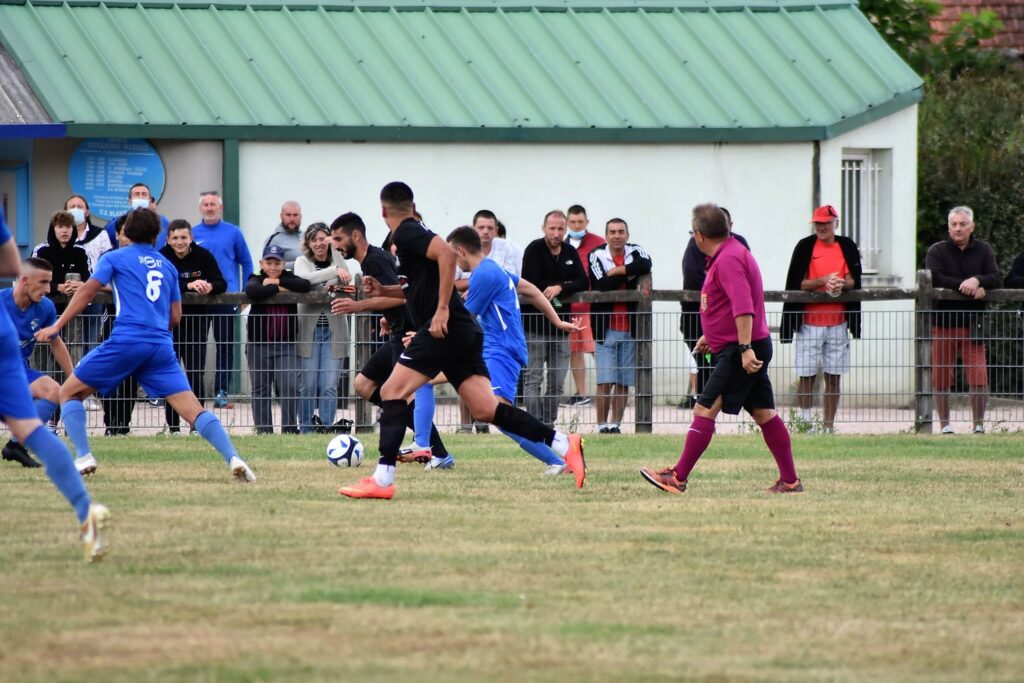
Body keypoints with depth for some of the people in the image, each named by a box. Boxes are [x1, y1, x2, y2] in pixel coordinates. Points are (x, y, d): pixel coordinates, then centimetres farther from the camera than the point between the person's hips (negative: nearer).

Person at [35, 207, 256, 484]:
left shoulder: (114, 258, 11)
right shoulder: (167, 266, 22)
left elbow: (87, 290, -2)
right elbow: (175, 317, 22)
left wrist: (57, 326, -2)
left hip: (126, 340, -3)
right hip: (161, 346, 3)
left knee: (69, 392, 12)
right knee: (193, 410, -2)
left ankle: (83, 457, -5)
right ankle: (233, 458, -22)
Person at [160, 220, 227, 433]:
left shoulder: (203, 256, -3)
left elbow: (221, 284, -7)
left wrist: (209, 287, -30)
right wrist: (189, 286, -32)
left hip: (196, 321, 0)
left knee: (195, 375, -4)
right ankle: (173, 427, 7)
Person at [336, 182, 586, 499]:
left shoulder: (406, 233, -6)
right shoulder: (414, 233, 23)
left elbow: (447, 253, -23)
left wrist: (442, 310, -24)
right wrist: (383, 291, 24)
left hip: (445, 329, -9)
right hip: (463, 332, 9)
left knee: (392, 392, -7)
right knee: (486, 410, 2)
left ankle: (382, 480, -12)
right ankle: (563, 444, -4)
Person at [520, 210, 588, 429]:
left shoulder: (570, 252, 11)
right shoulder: (534, 250, -6)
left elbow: (583, 282, 2)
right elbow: (531, 286, -16)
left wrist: (560, 288, -17)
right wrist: (568, 287, -8)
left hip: (561, 327, 6)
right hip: (535, 326, -6)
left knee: (557, 382, 6)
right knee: (533, 379, -7)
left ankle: (549, 425, 11)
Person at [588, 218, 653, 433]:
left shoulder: (635, 252, 6)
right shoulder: (597, 256, -1)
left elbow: (646, 265, -18)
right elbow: (602, 286, -16)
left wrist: (617, 271, -15)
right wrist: (629, 274, -9)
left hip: (630, 327, 3)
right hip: (606, 329, -3)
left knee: (624, 382, 4)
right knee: (605, 381, -8)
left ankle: (616, 424, 10)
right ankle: (602, 425, -2)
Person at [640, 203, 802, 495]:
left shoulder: (728, 259, -16)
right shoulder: (730, 254, 17)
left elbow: (744, 306, -26)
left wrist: (745, 348, -31)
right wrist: (712, 335, 36)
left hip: (738, 351, -11)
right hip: (750, 350, 11)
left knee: (705, 410, -10)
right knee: (764, 413, 10)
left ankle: (678, 478, -10)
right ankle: (790, 481, 10)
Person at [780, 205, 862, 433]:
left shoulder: (847, 247, 8)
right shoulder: (805, 247, -1)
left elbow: (854, 281, 4)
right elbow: (799, 284, -6)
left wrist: (841, 283, -18)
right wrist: (823, 281, -22)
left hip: (838, 322, 2)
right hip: (809, 322, -2)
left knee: (833, 378, 4)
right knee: (806, 376, -3)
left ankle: (829, 426, 7)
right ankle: (804, 421, 4)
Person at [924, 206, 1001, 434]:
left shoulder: (983, 251, 8)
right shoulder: (937, 251, 3)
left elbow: (996, 280, -2)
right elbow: (934, 278, -14)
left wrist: (977, 280, -22)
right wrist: (968, 288, -18)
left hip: (972, 324, 0)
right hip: (942, 323, 0)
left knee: (979, 379, -8)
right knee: (941, 379, 2)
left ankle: (979, 424, 2)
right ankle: (945, 425, 13)